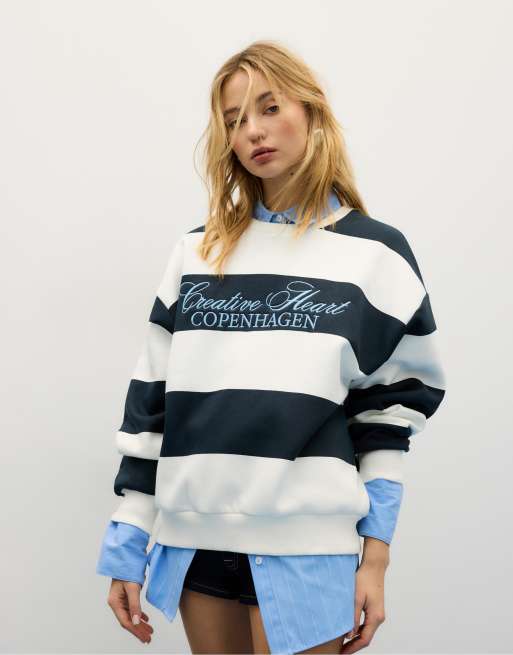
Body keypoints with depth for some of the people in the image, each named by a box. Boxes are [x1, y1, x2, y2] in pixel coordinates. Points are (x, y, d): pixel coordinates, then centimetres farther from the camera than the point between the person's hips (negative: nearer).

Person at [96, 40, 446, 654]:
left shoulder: (375, 252, 0)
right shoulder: (197, 252, 8)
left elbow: (391, 408, 1)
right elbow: (152, 398, 7)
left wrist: (376, 559, -4)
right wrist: (126, 547, 4)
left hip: (304, 548, -3)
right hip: (194, 540, 3)